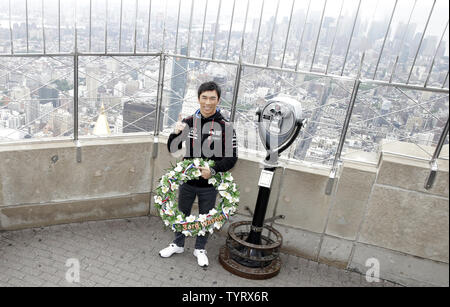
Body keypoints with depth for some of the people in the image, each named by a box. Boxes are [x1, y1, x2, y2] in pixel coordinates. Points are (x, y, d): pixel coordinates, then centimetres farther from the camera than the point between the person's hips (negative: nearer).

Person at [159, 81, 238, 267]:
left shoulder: (225, 127, -12)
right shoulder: (189, 122, -6)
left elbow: (231, 157, -11)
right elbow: (173, 149, 0)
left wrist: (213, 170, -26)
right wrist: (176, 133, -20)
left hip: (209, 184, -2)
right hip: (187, 181, 2)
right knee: (182, 213, 21)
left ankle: (200, 249, 40)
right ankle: (178, 244, 45)